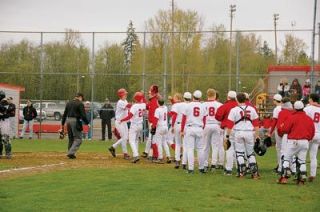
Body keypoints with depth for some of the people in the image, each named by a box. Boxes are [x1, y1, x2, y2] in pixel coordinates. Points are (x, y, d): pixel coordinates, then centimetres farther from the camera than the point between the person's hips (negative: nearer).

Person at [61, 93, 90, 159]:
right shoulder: (80, 104, -5)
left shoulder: (69, 103, 15)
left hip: (68, 120, 7)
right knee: (78, 139, -4)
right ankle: (71, 153, -17)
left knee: (71, 138, 17)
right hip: (75, 121, -7)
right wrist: (87, 123, -4)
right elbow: (83, 115, -12)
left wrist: (62, 124, 18)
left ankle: (70, 153, 18)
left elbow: (64, 114, 15)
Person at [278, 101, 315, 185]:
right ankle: (301, 179, 8)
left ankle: (284, 177, -5)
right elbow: (312, 132, 9)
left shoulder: (292, 118, -10)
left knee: (286, 158, 4)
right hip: (305, 142, 4)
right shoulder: (309, 119, 5)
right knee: (302, 161, 11)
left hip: (293, 141, -4)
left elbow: (285, 129, -10)